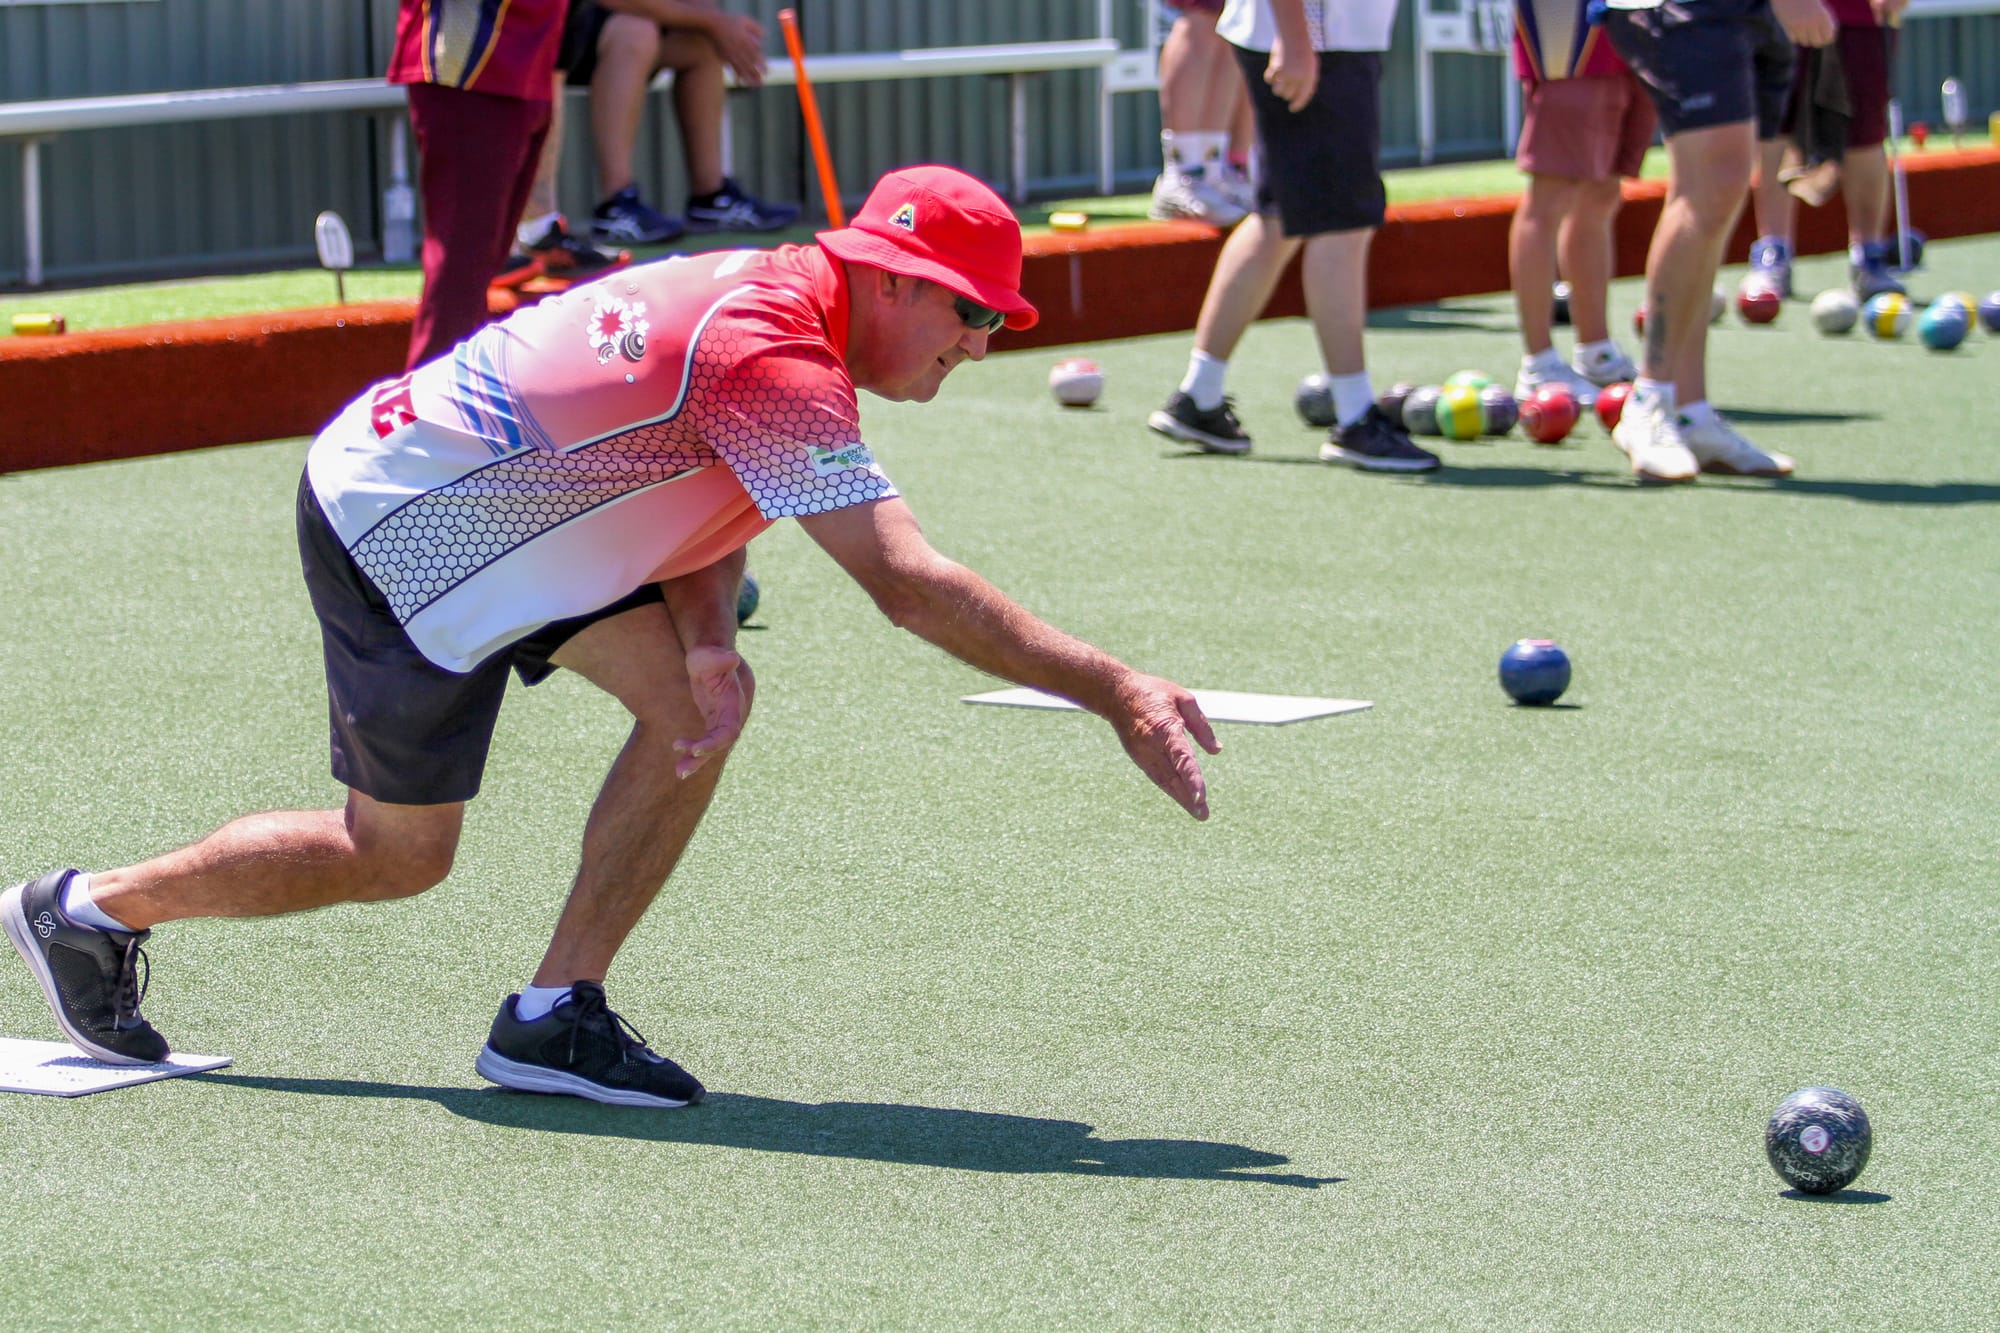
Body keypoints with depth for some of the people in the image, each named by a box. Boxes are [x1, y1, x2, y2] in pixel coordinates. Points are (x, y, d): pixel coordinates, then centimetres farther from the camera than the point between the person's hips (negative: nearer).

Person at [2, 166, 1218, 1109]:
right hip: (395, 537, -9)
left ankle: (555, 1016, 3)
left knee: (701, 705, -5)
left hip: (485, 503, 9)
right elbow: (911, 585, -36)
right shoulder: (776, 362, -30)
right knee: (399, 857, 4)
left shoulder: (771, 295, 0)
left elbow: (706, 498, 3)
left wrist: (708, 638, -18)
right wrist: (1114, 690, -36)